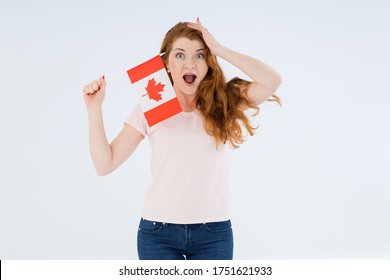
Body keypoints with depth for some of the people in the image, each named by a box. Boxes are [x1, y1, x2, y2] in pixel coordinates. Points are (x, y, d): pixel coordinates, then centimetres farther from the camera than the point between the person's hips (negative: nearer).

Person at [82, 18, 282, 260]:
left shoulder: (223, 103, 0)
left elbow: (272, 81, -16)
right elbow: (105, 164, -1)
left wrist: (219, 49, -14)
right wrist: (95, 108, -9)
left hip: (213, 232, 0)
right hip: (158, 232, 0)